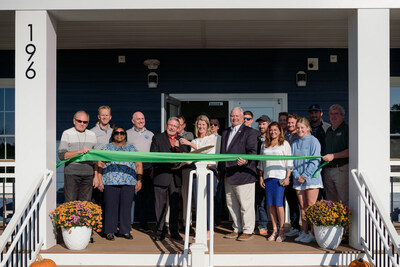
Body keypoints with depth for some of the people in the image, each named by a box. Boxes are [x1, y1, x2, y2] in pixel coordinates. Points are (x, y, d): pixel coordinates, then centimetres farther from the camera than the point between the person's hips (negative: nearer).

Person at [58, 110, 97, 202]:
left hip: (88, 174, 3)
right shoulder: (67, 134, 2)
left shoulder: (92, 135, 14)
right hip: (72, 174, -3)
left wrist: (96, 176, 11)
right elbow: (62, 155, -8)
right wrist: (79, 151, -19)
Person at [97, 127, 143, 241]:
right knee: (111, 206, -3)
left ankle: (125, 230, 10)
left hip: (129, 182, 2)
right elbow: (100, 165, 7)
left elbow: (139, 164, 12)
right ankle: (110, 231, 5)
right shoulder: (107, 148, 11)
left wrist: (139, 180, 4)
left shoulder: (132, 148, 16)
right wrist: (99, 180, -2)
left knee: (126, 206, 1)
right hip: (110, 182, -1)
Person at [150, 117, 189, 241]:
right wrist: (168, 164, -14)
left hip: (176, 176, 3)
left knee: (175, 205, 8)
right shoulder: (157, 138, 5)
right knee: (161, 205, 1)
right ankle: (160, 231, 11)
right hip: (161, 176, -3)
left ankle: (174, 231, 17)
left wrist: (178, 147, -10)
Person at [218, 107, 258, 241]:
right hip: (228, 175, 7)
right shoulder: (225, 133, 20)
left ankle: (247, 231, 9)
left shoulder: (249, 132, -1)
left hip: (243, 174, -7)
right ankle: (237, 229, 24)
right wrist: (220, 170, 20)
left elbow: (252, 151, -10)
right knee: (231, 204, 12)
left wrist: (245, 161, -29)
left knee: (245, 204, -2)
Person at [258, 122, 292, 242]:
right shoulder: (265, 145, 17)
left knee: (278, 203, -9)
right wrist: (261, 177, 11)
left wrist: (287, 177, -8)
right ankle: (274, 230, 9)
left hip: (279, 177, -4)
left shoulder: (284, 144, 5)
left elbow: (289, 162, 0)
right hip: (267, 177, 4)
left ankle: (281, 231, -1)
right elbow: (261, 162, 19)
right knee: (270, 205, 3)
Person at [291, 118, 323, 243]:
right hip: (298, 180, 5)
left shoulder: (313, 141, -3)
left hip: (311, 178, -5)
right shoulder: (294, 144, 13)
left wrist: (305, 175, -13)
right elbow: (292, 161, 12)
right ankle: (304, 232, 15)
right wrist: (297, 175, -3)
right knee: (302, 206, 9)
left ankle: (312, 233, 1)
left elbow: (315, 161, -9)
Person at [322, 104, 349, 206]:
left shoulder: (347, 129, -4)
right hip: (328, 170, 7)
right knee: (331, 201, 10)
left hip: (342, 170, -7)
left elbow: (350, 151, -13)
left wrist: (333, 156, -17)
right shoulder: (328, 131, 18)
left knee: (345, 201, -7)